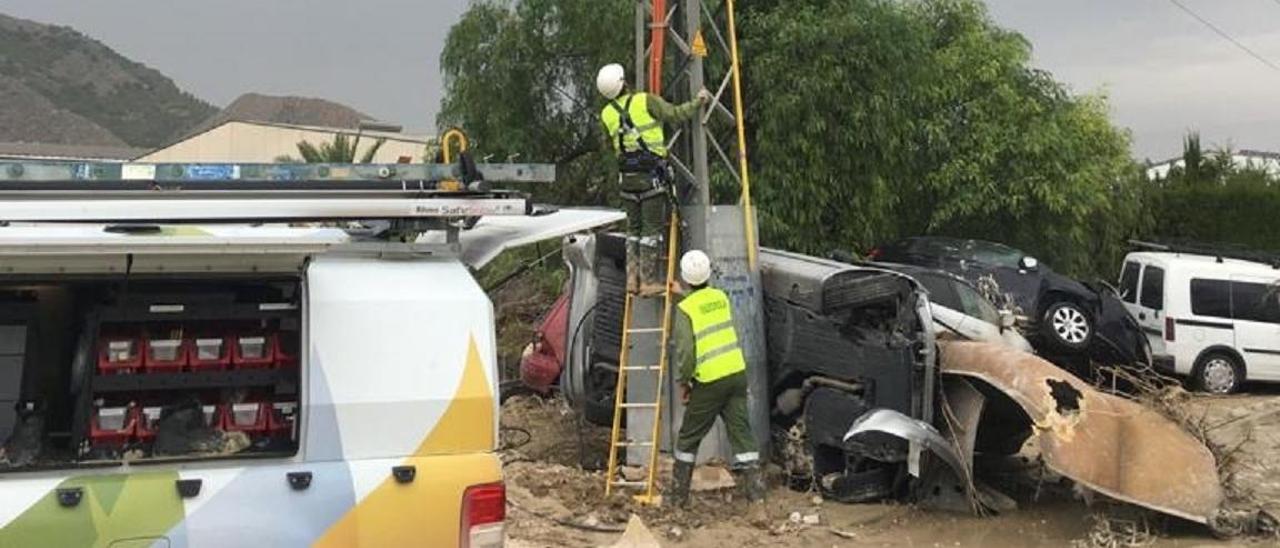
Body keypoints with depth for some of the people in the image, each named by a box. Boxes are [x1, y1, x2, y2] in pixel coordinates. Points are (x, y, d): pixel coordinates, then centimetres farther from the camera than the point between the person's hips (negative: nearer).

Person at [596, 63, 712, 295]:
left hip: (628, 177, 5)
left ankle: (633, 278, 14)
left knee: (634, 227, 15)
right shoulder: (646, 101, -8)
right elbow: (676, 114, -6)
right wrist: (697, 102, 9)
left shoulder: (606, 114, 7)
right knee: (652, 228, 0)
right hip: (653, 175, -5)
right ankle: (649, 280, 0)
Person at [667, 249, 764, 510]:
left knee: (688, 437, 9)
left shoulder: (685, 308, -11)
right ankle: (755, 489, 0)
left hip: (709, 381, -5)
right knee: (741, 431, 6)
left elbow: (684, 351, -16)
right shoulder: (721, 297, 7)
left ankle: (679, 495, 17)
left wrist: (683, 382, -1)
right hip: (737, 372, 5)